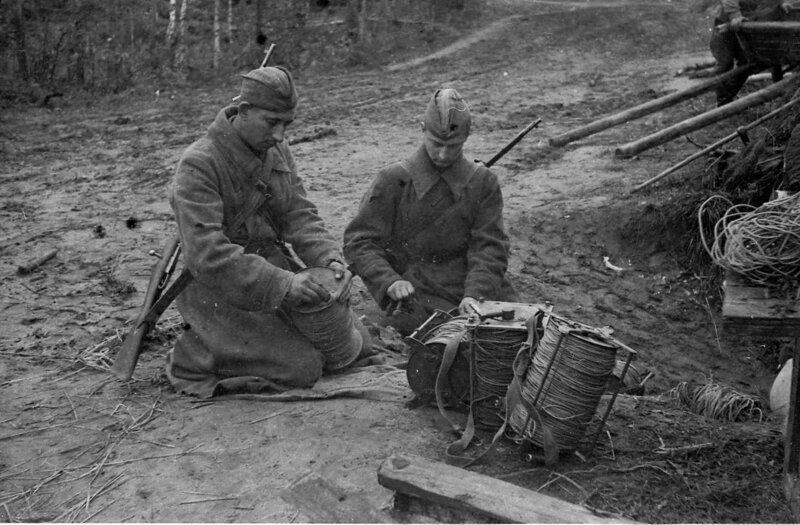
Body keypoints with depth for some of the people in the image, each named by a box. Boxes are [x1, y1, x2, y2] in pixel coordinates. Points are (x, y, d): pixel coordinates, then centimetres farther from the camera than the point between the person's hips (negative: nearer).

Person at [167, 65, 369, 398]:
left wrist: (331, 259, -20)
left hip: (275, 269, 8)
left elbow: (299, 215, 0)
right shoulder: (198, 164, -20)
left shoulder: (277, 151, 4)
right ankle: (193, 357, 0)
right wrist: (281, 283, -38)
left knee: (356, 343, 10)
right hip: (224, 291, -8)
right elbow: (206, 252, -29)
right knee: (303, 368, -19)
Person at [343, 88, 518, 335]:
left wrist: (475, 294, -16)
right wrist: (389, 280, -17)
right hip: (417, 293, -3)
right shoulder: (393, 180, 1)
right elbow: (359, 242, 0)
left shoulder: (483, 182, 7)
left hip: (475, 288, 3)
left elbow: (490, 247, 1)